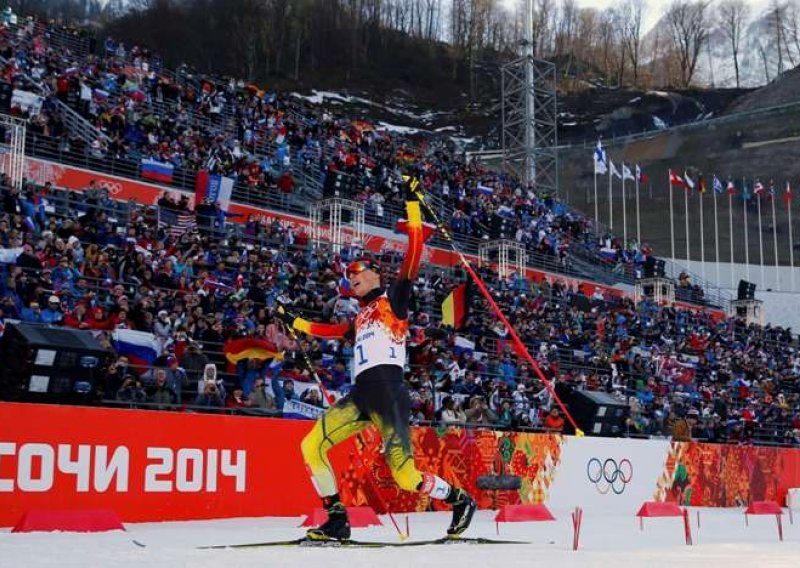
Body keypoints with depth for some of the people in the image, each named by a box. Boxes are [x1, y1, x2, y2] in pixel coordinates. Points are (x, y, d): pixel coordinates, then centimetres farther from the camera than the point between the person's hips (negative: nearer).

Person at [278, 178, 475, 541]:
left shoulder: (393, 299, 8)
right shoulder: (360, 318, 27)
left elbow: (414, 253, -2)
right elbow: (329, 331, 46)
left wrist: (412, 202, -5)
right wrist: (293, 322, 53)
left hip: (388, 388, -7)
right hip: (361, 393, 7)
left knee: (405, 475, -13)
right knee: (311, 446, -6)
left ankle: (460, 500, 13)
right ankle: (337, 522, 3)